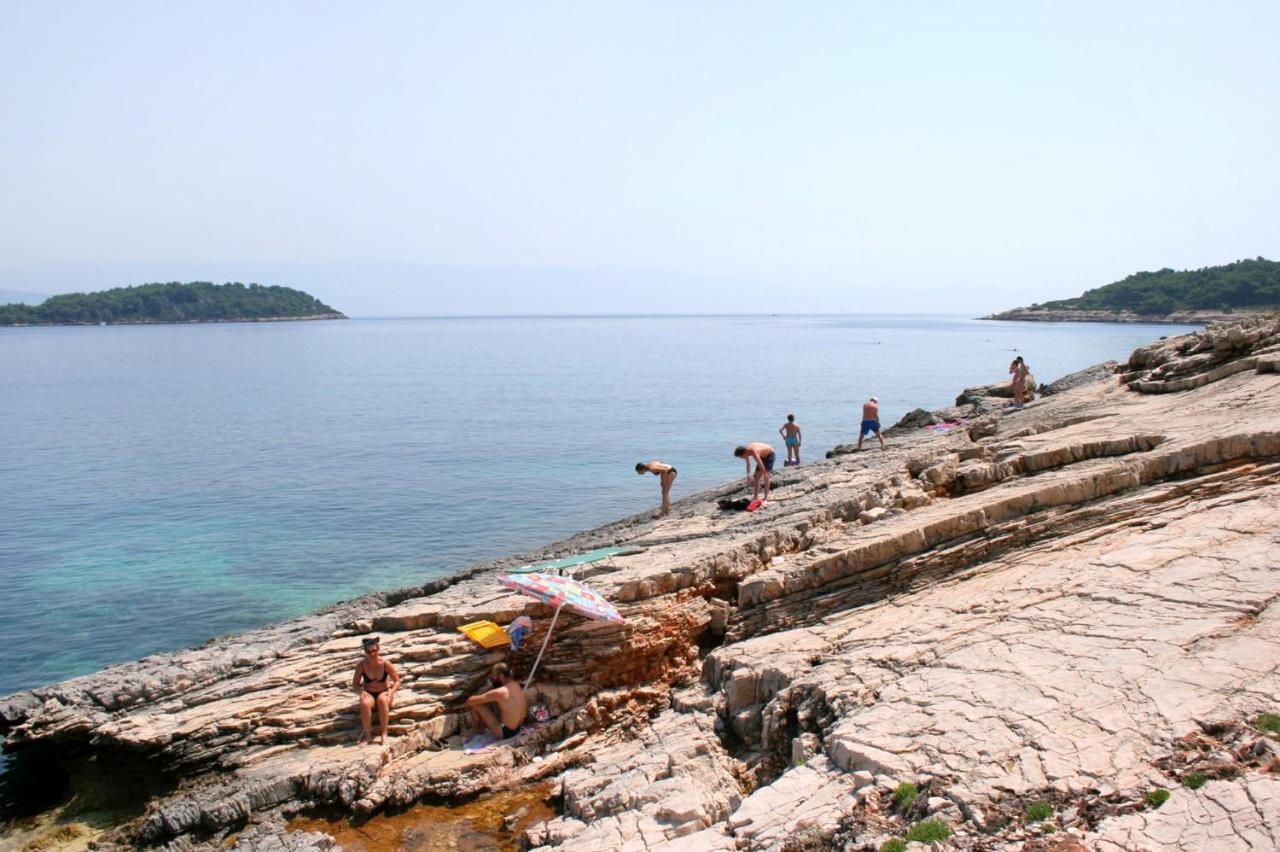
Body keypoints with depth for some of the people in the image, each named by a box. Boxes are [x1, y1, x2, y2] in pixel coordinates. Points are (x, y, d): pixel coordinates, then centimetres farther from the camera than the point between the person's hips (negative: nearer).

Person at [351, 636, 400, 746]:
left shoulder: (386, 664, -15)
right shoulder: (361, 664, -12)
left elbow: (397, 681, -5)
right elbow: (355, 684, -2)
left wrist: (391, 692, -24)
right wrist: (361, 691, -23)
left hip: (384, 693, -1)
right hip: (369, 694, 1)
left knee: (382, 700, -38)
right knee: (365, 703, -36)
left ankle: (384, 734, -30)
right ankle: (368, 734, -20)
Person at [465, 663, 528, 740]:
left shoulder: (500, 692, -26)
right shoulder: (516, 685, -3)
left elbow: (471, 701, -20)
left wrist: (468, 704, 3)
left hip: (504, 732, -8)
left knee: (476, 705, -6)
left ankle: (476, 731, 18)